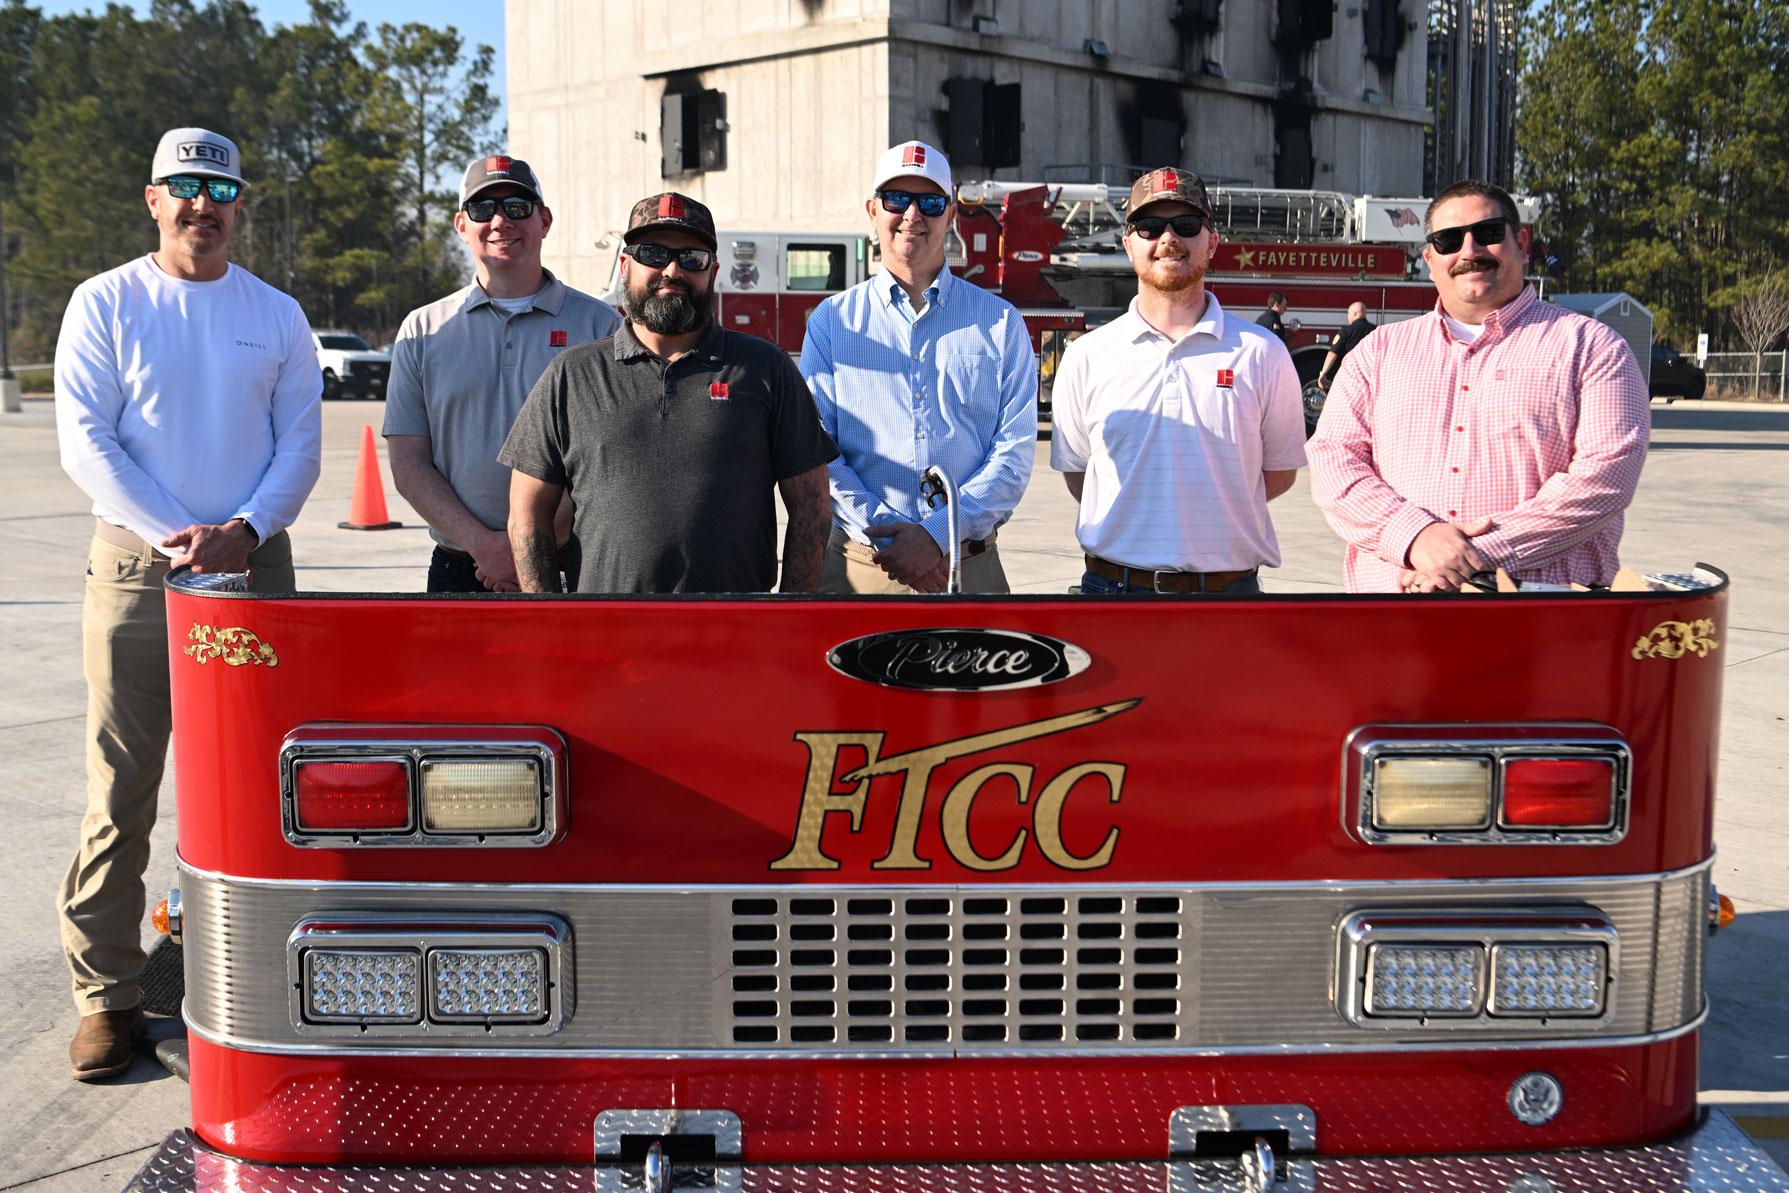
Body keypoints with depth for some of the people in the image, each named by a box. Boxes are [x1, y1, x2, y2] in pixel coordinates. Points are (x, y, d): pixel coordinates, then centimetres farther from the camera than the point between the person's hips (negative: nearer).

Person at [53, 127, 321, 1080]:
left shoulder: (276, 315, 11)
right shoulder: (105, 303, 5)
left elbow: (302, 441, 6)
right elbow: (84, 438, -2)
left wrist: (240, 532, -10)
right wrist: (175, 535, -13)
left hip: (255, 570, 2)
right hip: (135, 569, -1)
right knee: (120, 790, -1)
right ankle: (106, 993, 7)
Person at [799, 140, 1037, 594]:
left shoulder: (1001, 323, 6)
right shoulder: (831, 321, 6)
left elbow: (1015, 450, -3)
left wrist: (938, 535, -15)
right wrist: (887, 536, -15)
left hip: (969, 567, 0)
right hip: (859, 566, 0)